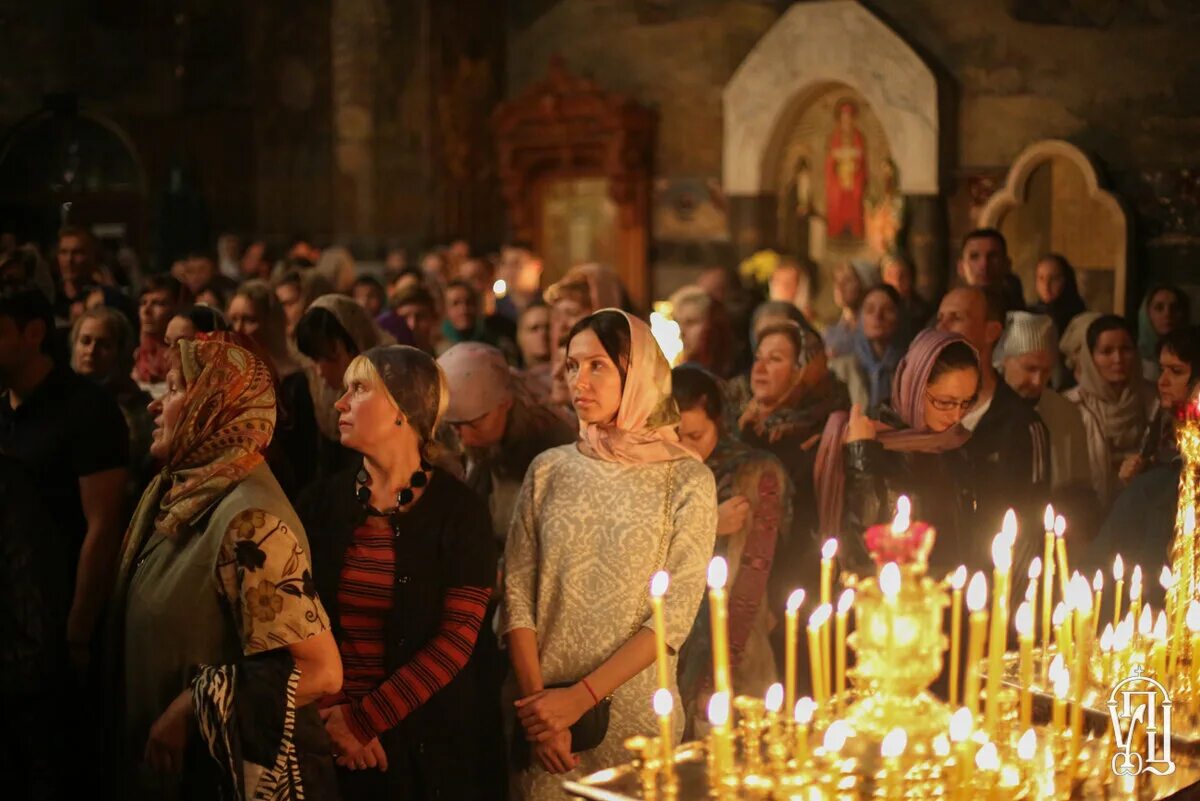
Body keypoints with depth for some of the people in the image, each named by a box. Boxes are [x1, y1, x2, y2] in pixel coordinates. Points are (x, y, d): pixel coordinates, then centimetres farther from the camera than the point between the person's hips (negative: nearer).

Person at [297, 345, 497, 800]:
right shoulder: (323, 502, 3)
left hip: (425, 741, -2)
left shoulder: (460, 513, -6)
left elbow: (456, 642, -11)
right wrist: (330, 714, -13)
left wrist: (363, 719, -15)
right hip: (326, 742, 3)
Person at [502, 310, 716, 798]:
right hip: (539, 714, 2)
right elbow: (516, 596, -3)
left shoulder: (687, 481, -6)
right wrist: (541, 709, -13)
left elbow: (674, 616, -11)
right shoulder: (548, 470, 1)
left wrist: (579, 697, -16)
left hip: (635, 716, -2)